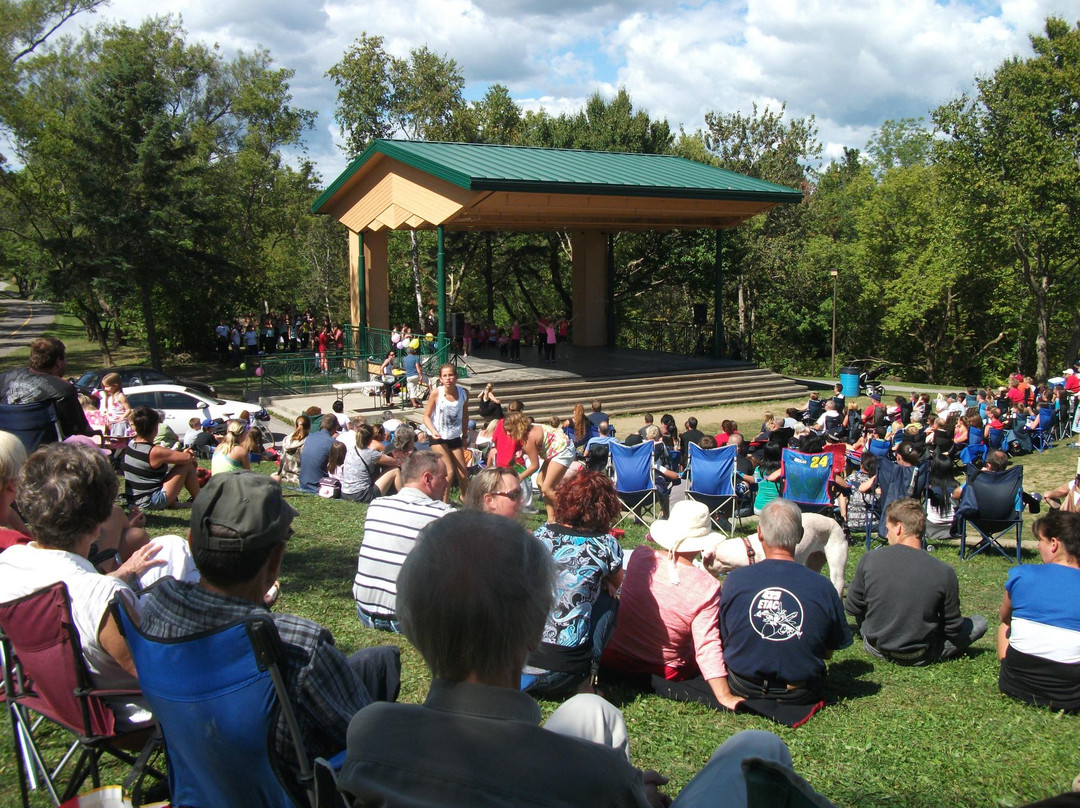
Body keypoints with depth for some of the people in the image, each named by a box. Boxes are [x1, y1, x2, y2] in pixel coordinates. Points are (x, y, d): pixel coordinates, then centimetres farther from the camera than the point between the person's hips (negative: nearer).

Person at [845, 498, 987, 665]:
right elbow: (953, 628, -12)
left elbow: (851, 608, -6)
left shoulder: (870, 560, -19)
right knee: (979, 622, 12)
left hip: (876, 649, -1)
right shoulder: (944, 572, -22)